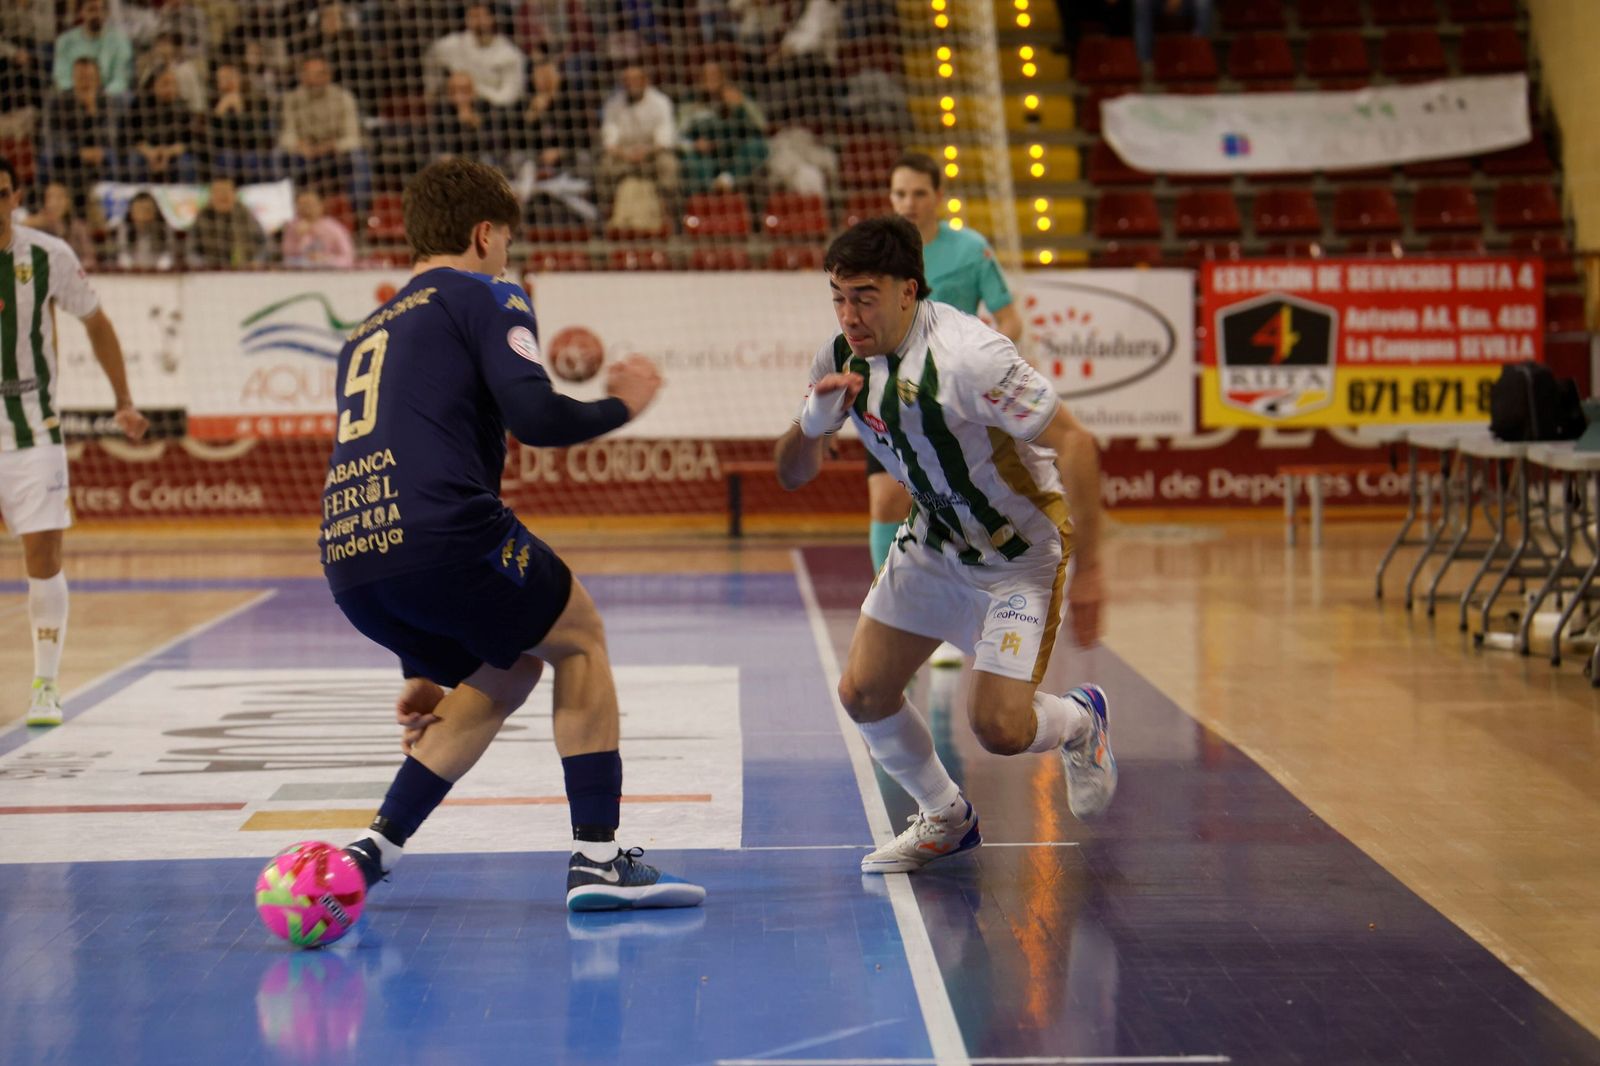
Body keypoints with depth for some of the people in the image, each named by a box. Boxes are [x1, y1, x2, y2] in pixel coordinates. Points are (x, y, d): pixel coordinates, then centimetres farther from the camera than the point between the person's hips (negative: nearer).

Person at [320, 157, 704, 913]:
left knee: (509, 670, 26)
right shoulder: (482, 298, 8)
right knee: (580, 640, 16)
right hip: (440, 538, -7)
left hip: (349, 565, 7)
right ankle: (596, 858, 8)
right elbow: (535, 418, -9)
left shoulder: (366, 334, 30)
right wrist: (622, 405, 14)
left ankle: (373, 851, 18)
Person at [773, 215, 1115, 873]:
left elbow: (1073, 443, -28)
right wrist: (816, 419, -25)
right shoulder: (843, 360, -9)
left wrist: (1087, 570, -28)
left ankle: (1080, 721, 23)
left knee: (998, 727, -14)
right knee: (864, 694, 0)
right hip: (935, 540, 7)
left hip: (1024, 545, -6)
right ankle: (946, 819, 26)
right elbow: (792, 475, -3)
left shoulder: (967, 354, -31)